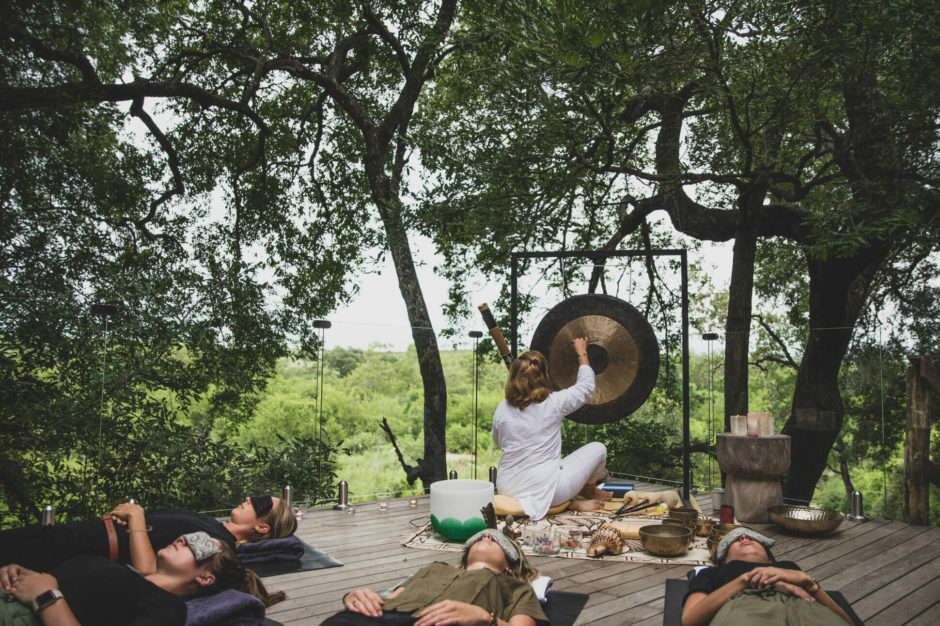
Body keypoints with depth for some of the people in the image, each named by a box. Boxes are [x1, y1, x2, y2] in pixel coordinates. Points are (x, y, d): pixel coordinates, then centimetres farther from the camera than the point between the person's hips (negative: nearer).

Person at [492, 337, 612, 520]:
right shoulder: (553, 403, -12)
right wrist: (582, 353, 21)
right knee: (597, 449, 13)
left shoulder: (502, 409, -3)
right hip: (544, 489, -5)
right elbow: (586, 387, 7)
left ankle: (570, 500, 16)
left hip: (507, 489, 5)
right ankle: (587, 490, 38)